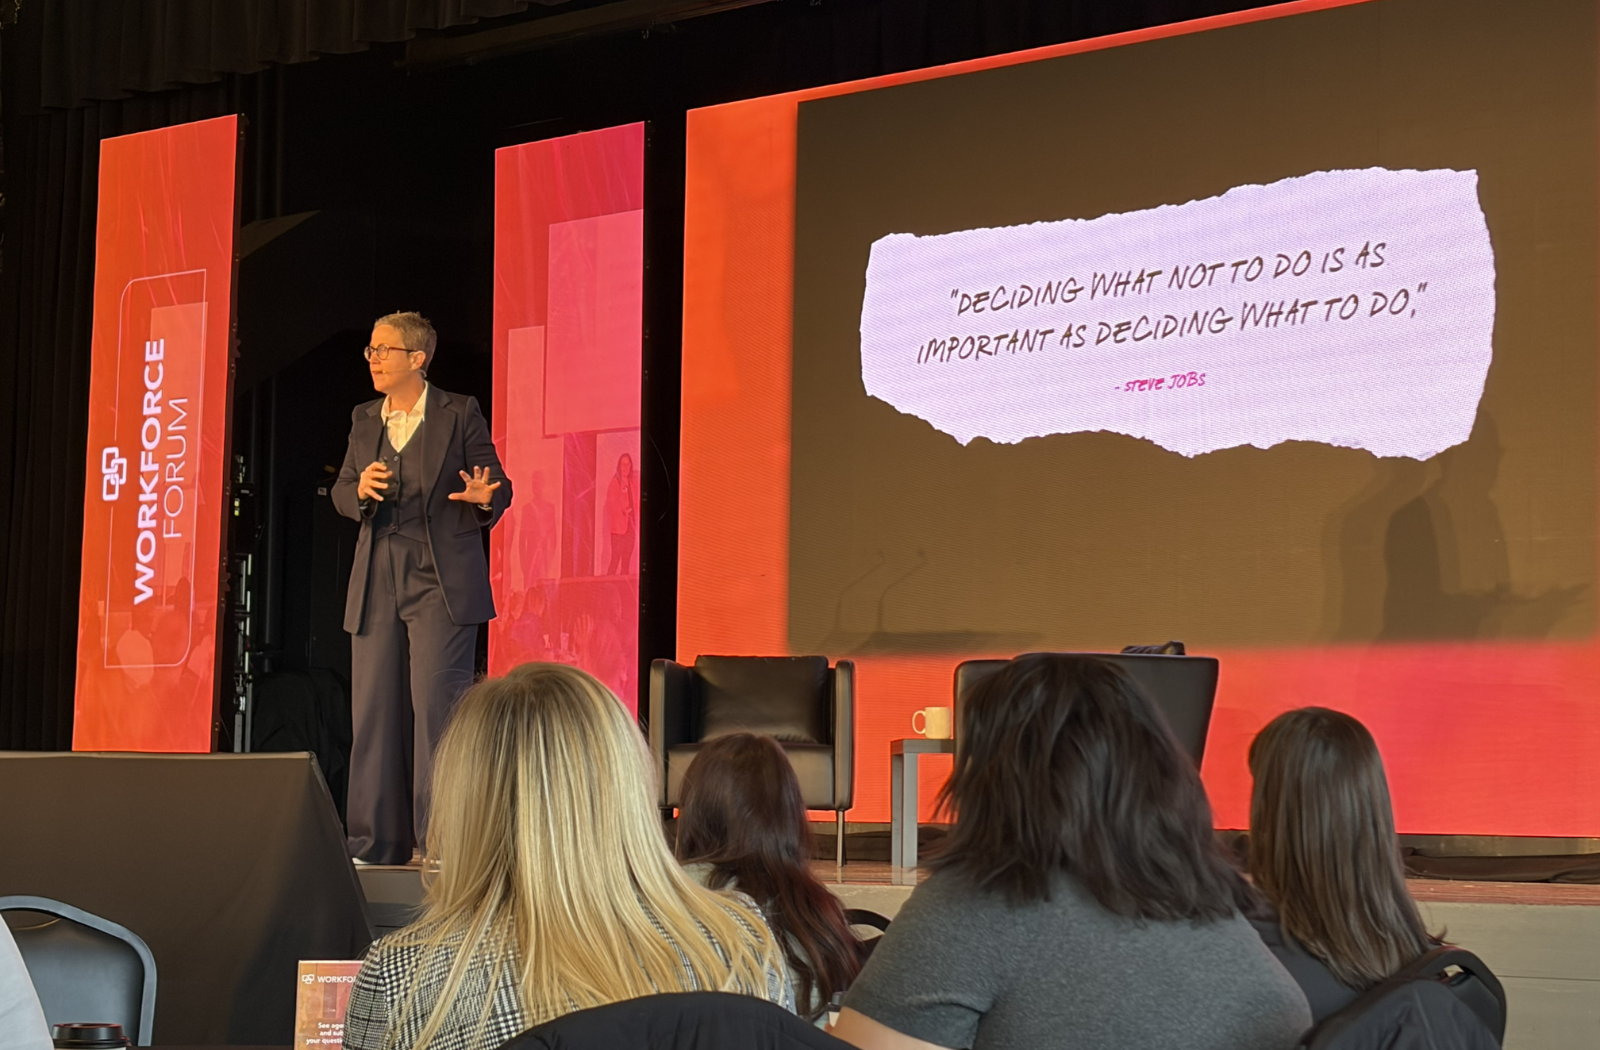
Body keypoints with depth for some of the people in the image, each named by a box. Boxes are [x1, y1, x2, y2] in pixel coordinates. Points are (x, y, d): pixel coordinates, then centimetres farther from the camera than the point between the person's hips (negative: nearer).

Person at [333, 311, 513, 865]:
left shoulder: (459, 414, -1)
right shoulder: (364, 420, 14)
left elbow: (499, 489, 2)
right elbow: (342, 493, 17)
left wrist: (485, 499, -21)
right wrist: (360, 488, -6)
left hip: (442, 582, -5)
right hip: (378, 585, 5)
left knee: (435, 704, -10)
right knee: (373, 710, 5)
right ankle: (376, 845, 13)